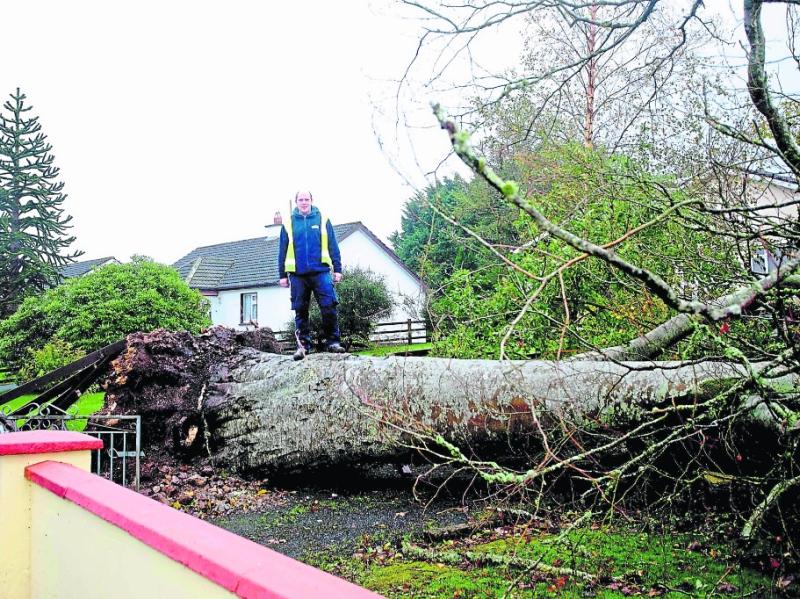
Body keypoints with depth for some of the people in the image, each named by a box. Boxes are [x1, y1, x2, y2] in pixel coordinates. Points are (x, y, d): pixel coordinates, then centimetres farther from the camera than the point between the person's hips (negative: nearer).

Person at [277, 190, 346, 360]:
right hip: (298, 274, 1)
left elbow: (333, 247, 6)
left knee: (329, 307, -9)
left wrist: (337, 269, 1)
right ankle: (303, 345, 10)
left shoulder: (323, 220, 7)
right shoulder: (289, 223, 10)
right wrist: (283, 275, 8)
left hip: (320, 272, -1)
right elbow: (283, 251, 11)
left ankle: (333, 342, 0)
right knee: (300, 311, 4)